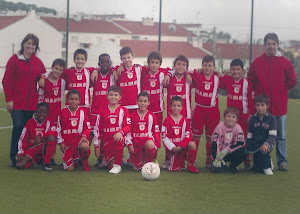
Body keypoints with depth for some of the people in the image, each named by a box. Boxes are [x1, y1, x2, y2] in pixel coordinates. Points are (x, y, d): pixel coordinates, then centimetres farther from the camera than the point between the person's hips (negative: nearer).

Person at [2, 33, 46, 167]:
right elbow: (7, 81, -1)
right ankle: (14, 158, -4)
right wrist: (9, 99, -7)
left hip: (32, 103, 3)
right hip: (16, 102, -3)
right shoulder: (14, 60, 1)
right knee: (18, 127, -12)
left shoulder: (38, 62, 12)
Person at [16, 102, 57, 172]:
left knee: (52, 137, -32)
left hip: (45, 149, -2)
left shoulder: (49, 123, 2)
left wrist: (40, 135, -36)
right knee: (19, 165, -25)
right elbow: (23, 139, 3)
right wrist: (20, 153, -10)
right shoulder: (30, 122, 6)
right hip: (31, 150, 2)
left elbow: (54, 133, -21)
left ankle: (46, 163, -23)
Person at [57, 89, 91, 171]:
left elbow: (87, 127, 4)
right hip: (67, 142, 0)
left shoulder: (82, 112, 5)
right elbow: (58, 128, 8)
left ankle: (84, 161, -5)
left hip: (79, 139, 0)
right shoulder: (62, 112, 4)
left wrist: (84, 136, -15)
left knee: (85, 146, -39)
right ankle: (74, 161, 30)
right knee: (69, 168, -10)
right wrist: (61, 142, 1)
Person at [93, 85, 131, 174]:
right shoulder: (103, 112, 10)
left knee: (118, 140, -40)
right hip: (106, 139, 2)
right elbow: (97, 129, 11)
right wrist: (97, 146, 6)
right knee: (110, 166, -11)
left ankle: (117, 165, -22)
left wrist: (121, 132, -27)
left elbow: (128, 126, -4)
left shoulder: (124, 111, 5)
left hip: (118, 137, -2)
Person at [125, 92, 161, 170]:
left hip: (148, 139, -1)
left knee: (150, 145, -41)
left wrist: (157, 145, -2)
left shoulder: (151, 116, 6)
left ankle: (149, 162, -11)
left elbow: (156, 131, 7)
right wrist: (129, 144, -3)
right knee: (137, 167, -6)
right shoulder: (132, 116, 7)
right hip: (136, 142, 1)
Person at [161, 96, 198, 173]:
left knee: (192, 145, -33)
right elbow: (164, 136, -2)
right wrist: (172, 147, -13)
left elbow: (188, 135, -3)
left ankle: (190, 166, -13)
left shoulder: (185, 121, 5)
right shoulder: (167, 120, 2)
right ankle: (180, 163, 24)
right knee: (174, 169, -14)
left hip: (183, 146, 1)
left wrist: (180, 146, -16)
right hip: (173, 147, -1)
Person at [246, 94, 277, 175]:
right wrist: (249, 149, 7)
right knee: (257, 169, -4)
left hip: (266, 145, -3)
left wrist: (266, 144, -28)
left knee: (263, 151, -37)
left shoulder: (271, 118, -3)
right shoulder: (253, 119, 8)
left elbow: (272, 135, -10)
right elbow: (249, 136, 12)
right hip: (255, 144, 3)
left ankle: (267, 166, -8)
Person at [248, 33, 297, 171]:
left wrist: (280, 91, 4)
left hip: (280, 106, 0)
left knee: (281, 136, 6)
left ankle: (282, 161, 13)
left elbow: (292, 82, 8)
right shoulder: (256, 63, 3)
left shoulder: (285, 63, 1)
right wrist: (259, 93, 4)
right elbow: (250, 82, 9)